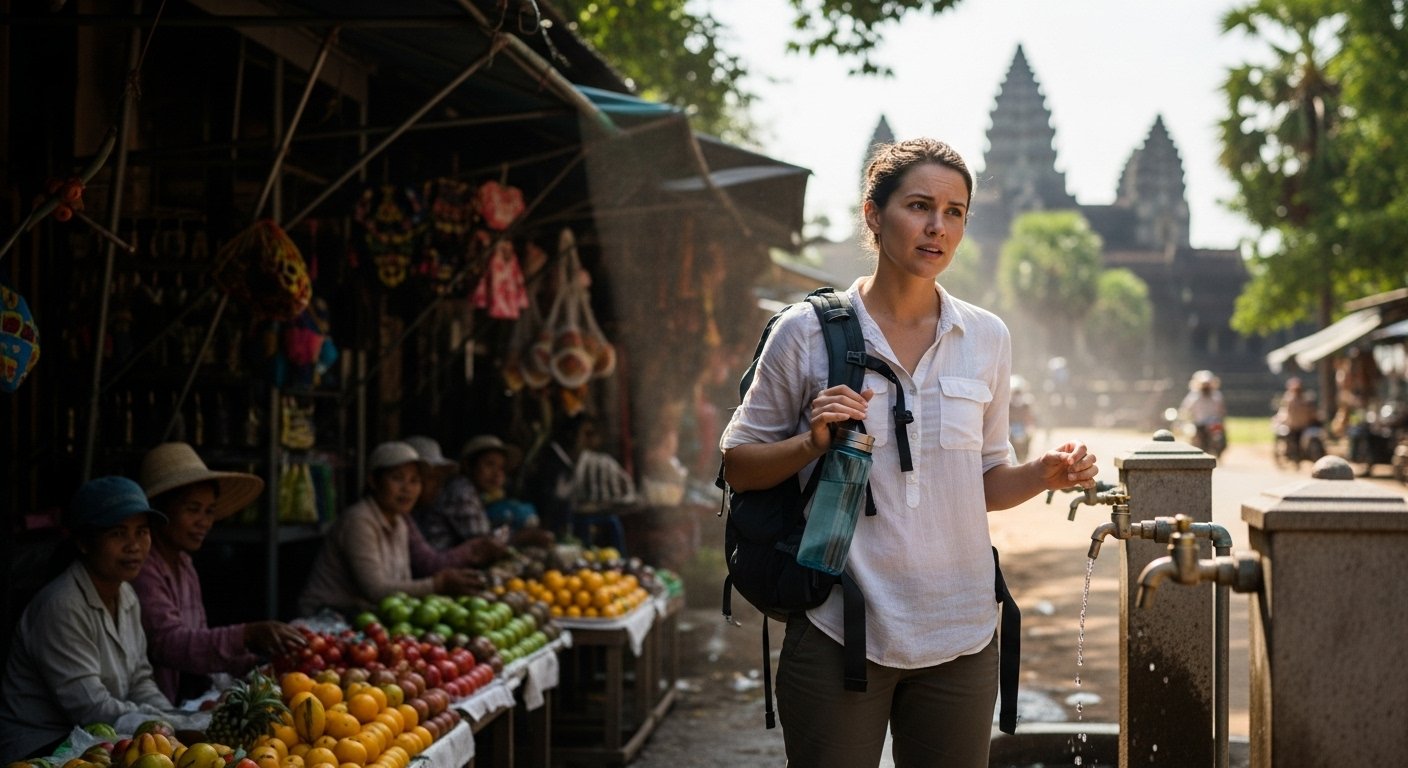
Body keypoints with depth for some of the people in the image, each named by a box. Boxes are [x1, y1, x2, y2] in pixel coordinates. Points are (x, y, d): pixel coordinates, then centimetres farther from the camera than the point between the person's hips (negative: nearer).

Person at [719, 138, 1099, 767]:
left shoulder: (986, 338, 6)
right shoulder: (806, 332, -4)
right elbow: (738, 468, 2)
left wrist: (1046, 474, -4)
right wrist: (814, 442, -16)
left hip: (958, 637, 3)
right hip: (838, 632, -3)